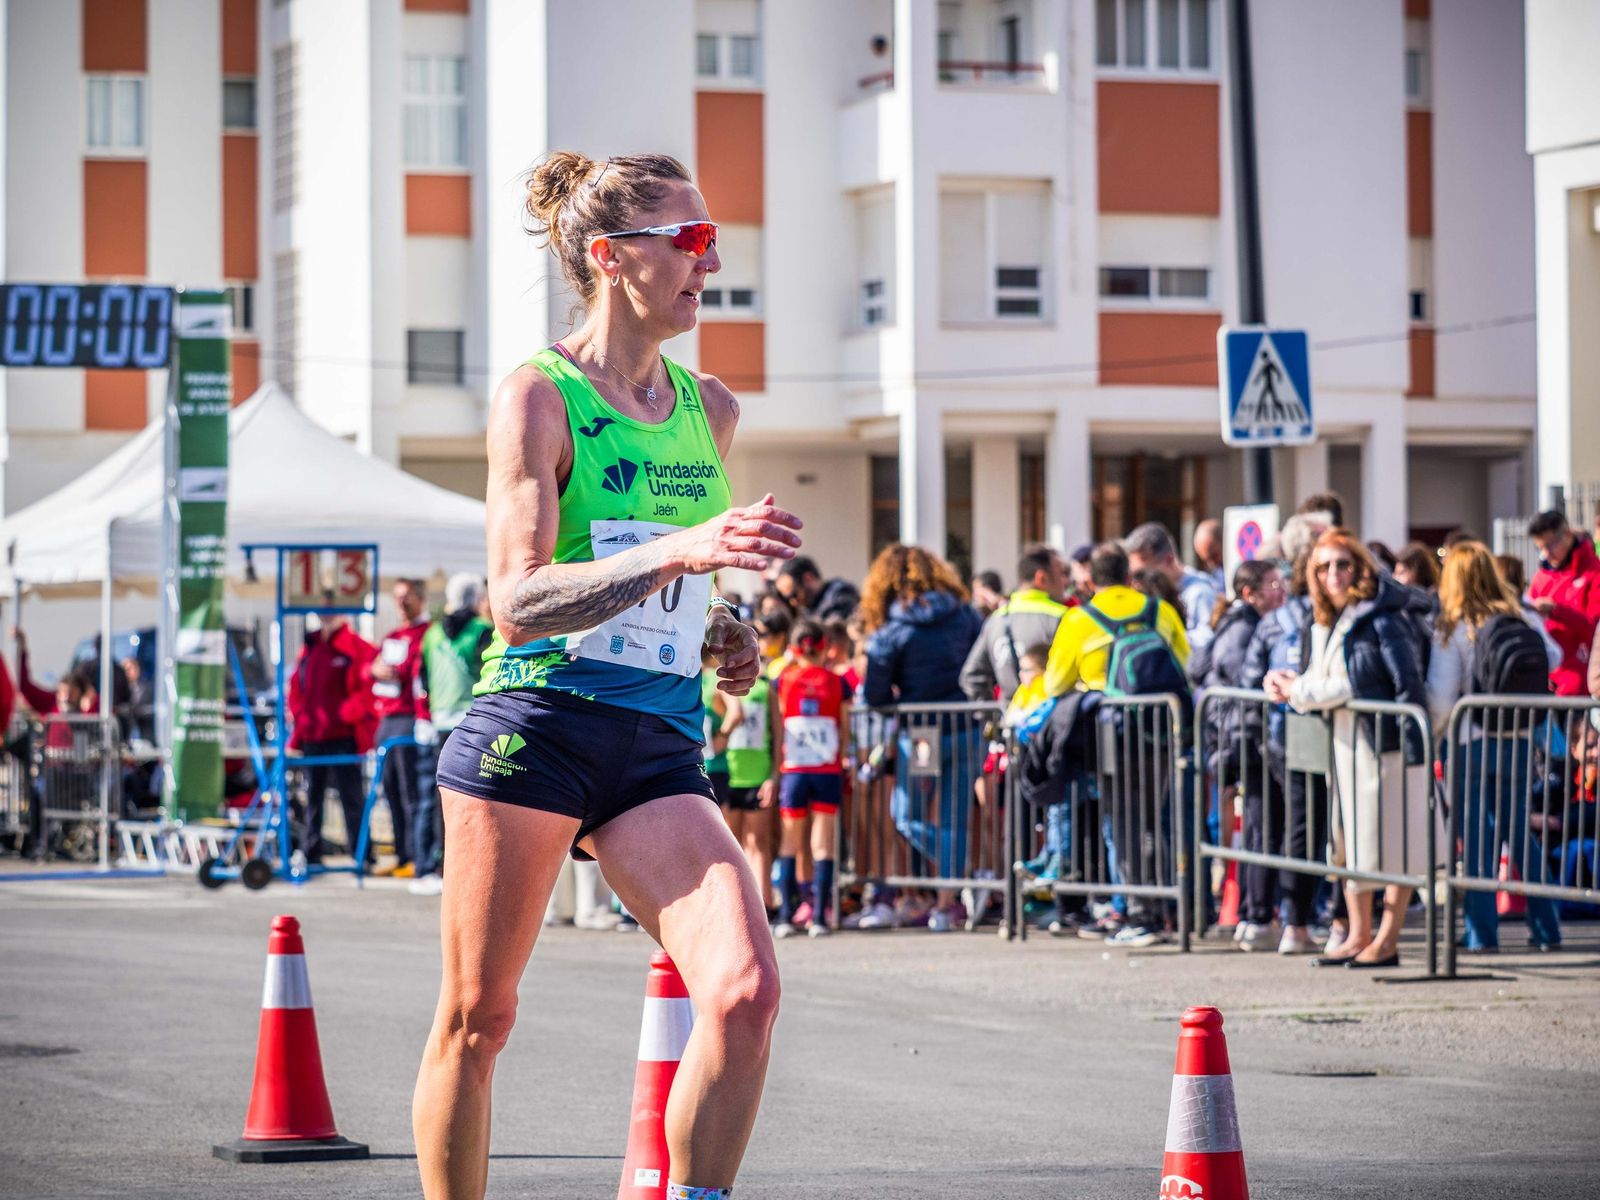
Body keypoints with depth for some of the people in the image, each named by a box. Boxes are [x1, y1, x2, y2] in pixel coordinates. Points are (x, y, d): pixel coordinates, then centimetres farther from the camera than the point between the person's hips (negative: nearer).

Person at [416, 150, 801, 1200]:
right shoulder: (538, 396, -5)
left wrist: (721, 629, 11)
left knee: (747, 990, -16)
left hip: (660, 752, 5)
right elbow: (518, 600, -16)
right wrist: (681, 551, -26)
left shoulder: (711, 411, 14)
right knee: (477, 1018, 3)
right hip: (535, 729, -5)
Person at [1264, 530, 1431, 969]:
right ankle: (1358, 935, 21)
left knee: (1395, 842, -2)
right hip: (1343, 744, 8)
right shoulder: (1318, 626, 11)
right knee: (1351, 839, 12)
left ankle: (1388, 940, 2)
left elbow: (1410, 685, -15)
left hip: (1386, 740, -8)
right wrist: (1290, 688, -2)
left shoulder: (1383, 619, -12)